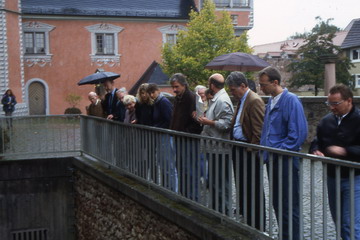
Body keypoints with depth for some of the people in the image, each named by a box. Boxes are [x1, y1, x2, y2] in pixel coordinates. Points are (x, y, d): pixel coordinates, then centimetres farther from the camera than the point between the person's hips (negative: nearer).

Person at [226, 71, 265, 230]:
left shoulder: (255, 101, -16)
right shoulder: (241, 100, 15)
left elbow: (258, 130, -20)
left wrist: (252, 151, -18)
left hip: (249, 151, -10)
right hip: (238, 149, 10)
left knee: (252, 188, -1)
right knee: (241, 185, 16)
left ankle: (257, 225, 9)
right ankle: (245, 218, 27)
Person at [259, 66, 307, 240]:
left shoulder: (291, 100, -14)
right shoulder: (271, 101, 11)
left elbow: (298, 133, -19)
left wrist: (279, 151, -17)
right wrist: (264, 149, 9)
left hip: (286, 161, -8)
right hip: (272, 160, 8)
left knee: (289, 206, 1)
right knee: (277, 203, 16)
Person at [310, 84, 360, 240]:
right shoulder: (326, 121, 8)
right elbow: (317, 142, 19)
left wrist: (345, 151, -30)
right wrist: (316, 151, -3)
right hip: (332, 178, 7)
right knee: (338, 220, 18)